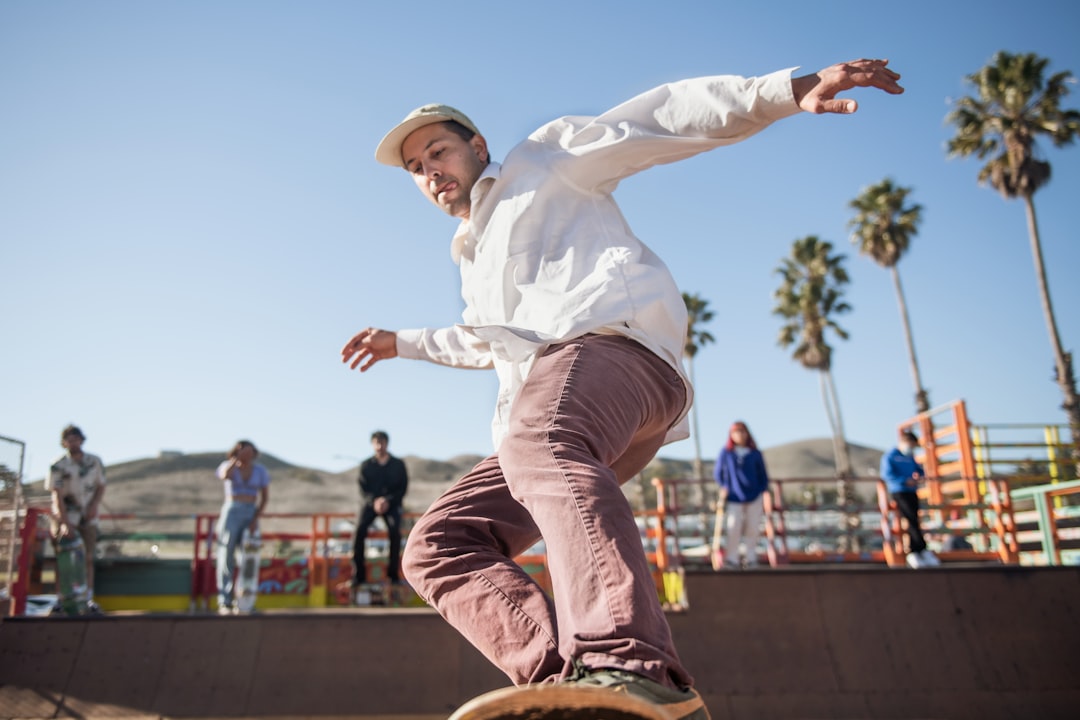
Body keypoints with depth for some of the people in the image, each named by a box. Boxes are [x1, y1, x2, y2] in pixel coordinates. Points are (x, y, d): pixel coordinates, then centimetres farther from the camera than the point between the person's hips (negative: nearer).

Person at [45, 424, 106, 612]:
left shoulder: (95, 462, 2)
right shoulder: (58, 466, -9)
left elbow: (101, 486, 12)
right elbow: (57, 496, -13)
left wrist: (94, 505, -7)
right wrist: (65, 523, -22)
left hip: (89, 517, 3)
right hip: (66, 517, -3)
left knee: (88, 558, 2)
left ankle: (89, 597, 4)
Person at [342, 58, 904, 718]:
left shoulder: (547, 158, 21)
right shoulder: (474, 255, 38)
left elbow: (669, 118, 11)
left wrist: (786, 90, -2)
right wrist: (405, 343, 59)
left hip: (611, 342, -8)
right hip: (545, 418, 8)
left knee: (537, 445, -40)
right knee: (438, 546, -7)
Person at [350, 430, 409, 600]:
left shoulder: (398, 464, 6)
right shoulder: (366, 465, 7)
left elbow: (403, 488, 2)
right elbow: (363, 490, 2)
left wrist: (388, 501, -14)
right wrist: (374, 501, -18)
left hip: (392, 503, -1)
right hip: (370, 502, 1)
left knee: (394, 529, -32)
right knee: (360, 528, -29)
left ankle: (393, 573, -22)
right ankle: (358, 574, -23)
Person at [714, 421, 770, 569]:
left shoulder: (755, 454, 5)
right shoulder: (725, 453, 3)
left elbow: (763, 476, 10)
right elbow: (718, 472, 13)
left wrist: (760, 490, -5)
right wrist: (724, 486, 0)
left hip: (753, 497, 1)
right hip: (734, 498, -1)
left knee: (752, 528, 3)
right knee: (733, 528, -11)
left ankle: (751, 559, 14)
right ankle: (732, 559, -5)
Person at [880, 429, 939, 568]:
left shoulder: (910, 457, 19)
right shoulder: (889, 457, -3)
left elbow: (918, 469, 21)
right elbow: (887, 475, -13)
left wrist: (919, 475, -4)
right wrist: (905, 481, -22)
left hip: (912, 492, 7)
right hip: (898, 492, -7)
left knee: (913, 522, 4)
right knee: (913, 521, -14)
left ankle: (913, 554, 7)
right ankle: (923, 551, -10)